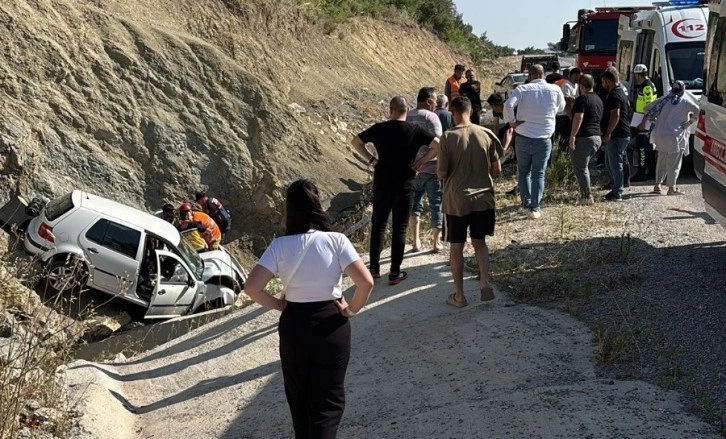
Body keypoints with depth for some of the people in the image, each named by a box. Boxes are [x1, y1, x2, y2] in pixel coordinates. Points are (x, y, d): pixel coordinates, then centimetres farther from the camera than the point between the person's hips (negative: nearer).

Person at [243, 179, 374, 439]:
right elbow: (366, 282, -20)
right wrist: (352, 309, -3)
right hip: (330, 324, -2)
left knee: (299, 396, 21)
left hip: (293, 325, 2)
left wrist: (277, 305, 2)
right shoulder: (336, 241, -12)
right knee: (328, 398, 8)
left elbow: (251, 288, -15)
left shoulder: (280, 246, -9)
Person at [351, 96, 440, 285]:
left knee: (378, 224, 16)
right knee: (399, 228, 5)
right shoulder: (415, 130, -6)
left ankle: (374, 268, 20)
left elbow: (356, 142, 8)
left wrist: (372, 160, 7)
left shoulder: (379, 129, -1)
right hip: (405, 184, -2)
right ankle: (395, 273, 8)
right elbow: (438, 145, -12)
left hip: (382, 182, 2)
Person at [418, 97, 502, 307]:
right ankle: (484, 281, 1)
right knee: (479, 242, 19)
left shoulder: (448, 138, -13)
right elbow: (497, 170, 1)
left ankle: (459, 295, 16)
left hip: (457, 200, -2)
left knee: (457, 246, 10)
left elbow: (442, 174, -9)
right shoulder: (486, 134, -4)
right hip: (483, 197, 3)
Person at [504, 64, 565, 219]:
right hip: (544, 139, 1)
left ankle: (526, 204, 14)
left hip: (523, 138, 0)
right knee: (538, 174, 8)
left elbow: (508, 105, -22)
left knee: (524, 172, 16)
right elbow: (561, 107, 16)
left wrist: (512, 121, -10)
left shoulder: (522, 89, -8)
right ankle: (535, 208, 5)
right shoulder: (555, 89, -2)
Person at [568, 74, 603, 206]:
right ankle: (586, 194, 16)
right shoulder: (598, 99, 17)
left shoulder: (582, 99, -10)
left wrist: (572, 136, -20)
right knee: (583, 166, 17)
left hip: (584, 138, -9)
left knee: (580, 167, -4)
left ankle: (586, 196, -5)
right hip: (597, 137, 9)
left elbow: (578, 118, -20)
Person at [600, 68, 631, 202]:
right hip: (622, 134, 11)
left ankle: (617, 194, -2)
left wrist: (608, 133, -20)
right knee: (611, 162, 18)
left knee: (615, 164, -6)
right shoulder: (620, 92, 17)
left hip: (616, 136, -11)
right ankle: (616, 190, 24)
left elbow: (615, 116, -24)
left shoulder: (614, 96, -16)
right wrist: (608, 133, 23)